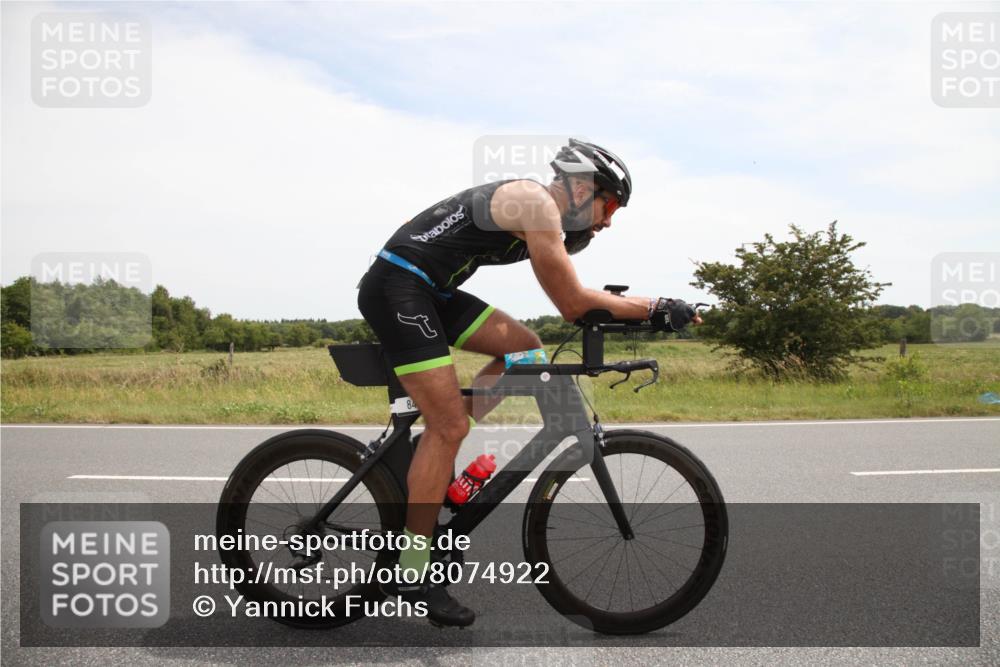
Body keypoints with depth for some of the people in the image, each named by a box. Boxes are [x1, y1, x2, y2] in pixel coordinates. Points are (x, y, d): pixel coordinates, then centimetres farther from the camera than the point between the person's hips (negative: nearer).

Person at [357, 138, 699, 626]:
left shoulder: (531, 209, 16)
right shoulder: (538, 204, -13)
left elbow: (570, 301, 20)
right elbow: (573, 305, -15)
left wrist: (641, 311, 11)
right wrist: (656, 308, -9)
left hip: (428, 291, 10)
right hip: (397, 287, -10)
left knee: (526, 349, 7)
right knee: (450, 424, -11)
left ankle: (433, 452, 10)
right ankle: (411, 572, -2)